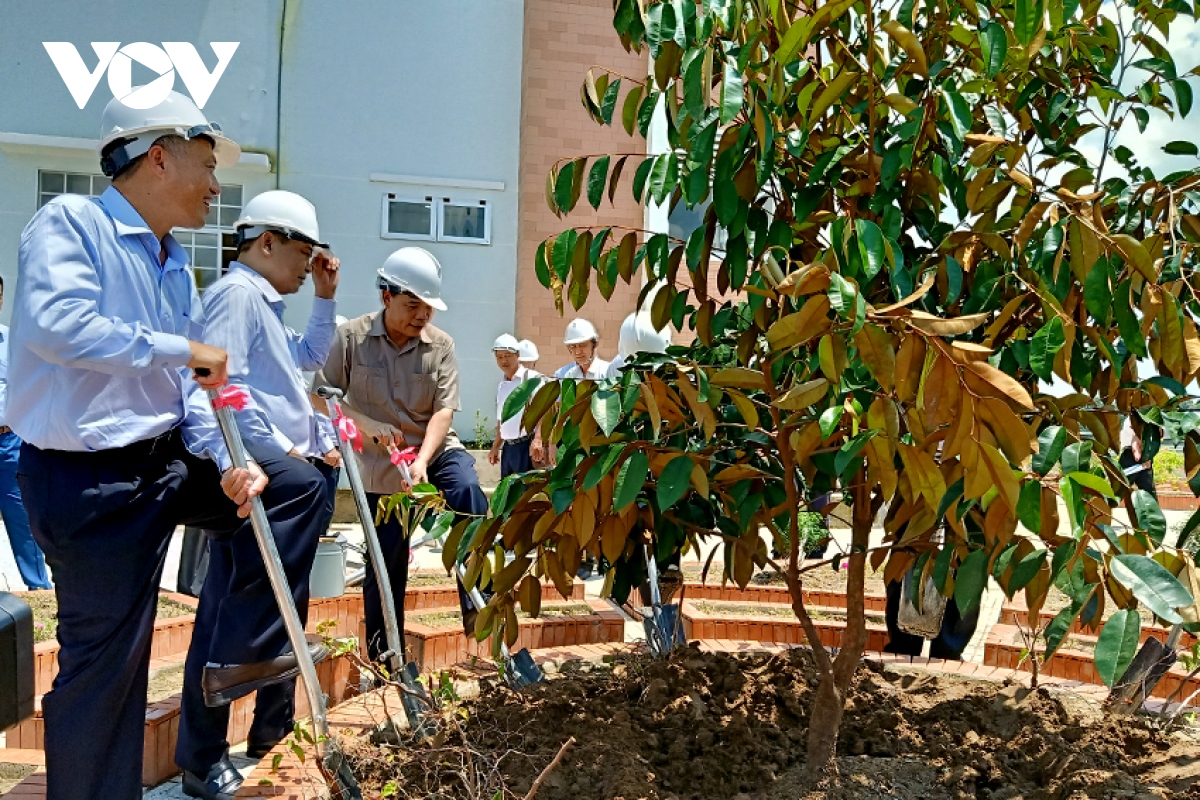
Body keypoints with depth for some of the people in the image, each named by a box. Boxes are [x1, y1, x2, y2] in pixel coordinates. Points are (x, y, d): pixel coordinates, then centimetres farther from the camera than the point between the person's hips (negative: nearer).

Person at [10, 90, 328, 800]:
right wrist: (178, 349, -20)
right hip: (89, 478, -8)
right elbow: (56, 323, -29)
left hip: (169, 463, 8)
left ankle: (246, 653, 15)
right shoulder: (70, 222, -11)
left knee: (299, 485, 10)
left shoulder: (178, 268, 13)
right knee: (106, 658, -2)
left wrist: (226, 460, -2)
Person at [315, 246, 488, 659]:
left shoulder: (440, 344, -7)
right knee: (386, 563, 5)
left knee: (467, 491, -31)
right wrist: (366, 423, -20)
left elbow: (444, 409, -12)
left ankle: (476, 603, -24)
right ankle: (382, 655, 23)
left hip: (436, 448, 1)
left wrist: (422, 460, -27)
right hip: (381, 465, 0)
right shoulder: (352, 337, -8)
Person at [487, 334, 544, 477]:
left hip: (527, 445, -8)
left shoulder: (532, 378, -7)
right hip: (508, 447, 8)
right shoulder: (501, 386, 16)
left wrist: (538, 439, -28)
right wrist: (495, 447, 22)